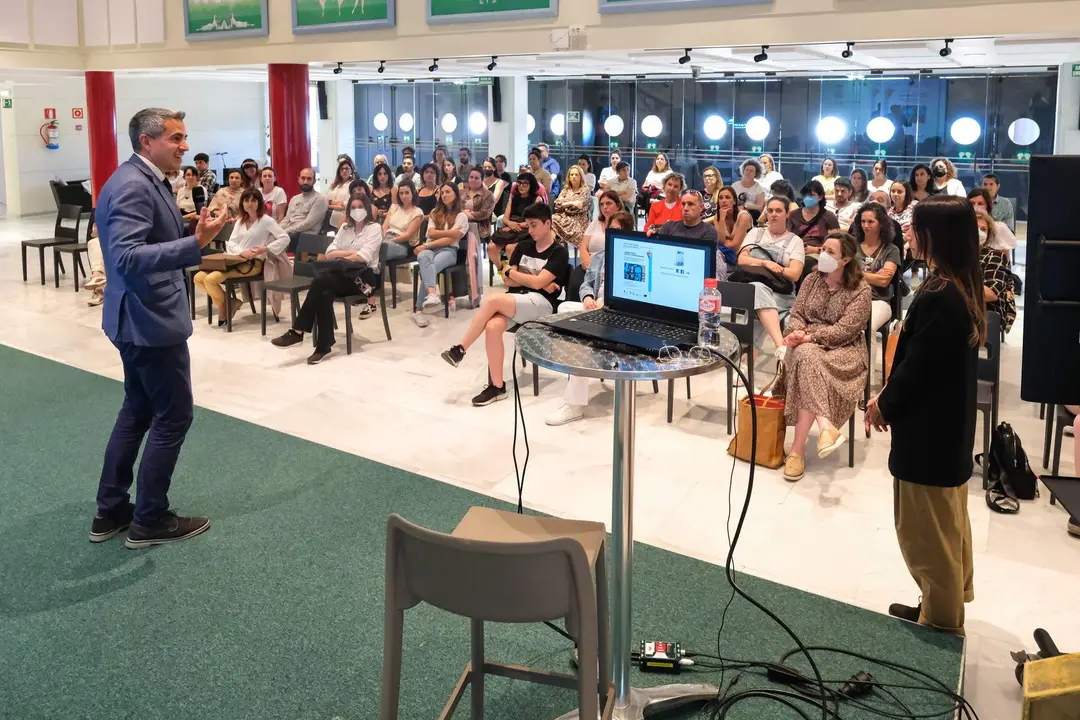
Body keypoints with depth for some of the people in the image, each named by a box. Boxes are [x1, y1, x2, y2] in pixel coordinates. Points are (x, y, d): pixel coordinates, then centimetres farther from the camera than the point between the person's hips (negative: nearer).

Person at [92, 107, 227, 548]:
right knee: (174, 416, 0)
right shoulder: (134, 186, -22)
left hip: (140, 317, 11)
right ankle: (149, 521, 11)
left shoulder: (139, 179, 11)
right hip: (150, 319, -11)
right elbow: (126, 258, -33)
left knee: (138, 410, 17)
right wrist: (196, 244, -39)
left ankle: (111, 511, 26)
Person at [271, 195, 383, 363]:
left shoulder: (374, 228, 0)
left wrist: (341, 257, -3)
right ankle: (323, 346, -30)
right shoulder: (345, 228, 19)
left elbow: (364, 257, -14)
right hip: (344, 274, 5)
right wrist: (350, 252, -8)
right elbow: (329, 253, 7)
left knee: (320, 281, -29)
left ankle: (298, 331, -25)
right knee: (324, 294, -31)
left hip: (363, 276, -5)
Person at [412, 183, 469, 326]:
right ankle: (432, 294, -63)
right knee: (423, 257, -39)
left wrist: (426, 245, -12)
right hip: (430, 248, 3)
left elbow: (451, 239, -5)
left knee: (428, 267, -37)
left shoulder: (461, 216, 9)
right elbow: (431, 233, 7)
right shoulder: (435, 213, 24)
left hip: (448, 250, -2)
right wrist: (450, 232, -5)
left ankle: (419, 309, -49)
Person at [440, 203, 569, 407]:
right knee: (493, 327, -30)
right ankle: (497, 386, -23)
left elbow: (537, 283, -12)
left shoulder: (559, 252, -2)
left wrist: (512, 273, 2)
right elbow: (507, 280, 10)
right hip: (515, 299, 6)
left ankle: (459, 349, -18)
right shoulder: (523, 246, 17)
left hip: (540, 303, -5)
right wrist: (531, 280, -4)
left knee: (491, 299, -32)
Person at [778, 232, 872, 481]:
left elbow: (845, 329, -15)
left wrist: (810, 336, -24)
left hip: (844, 350, -3)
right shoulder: (812, 279, 11)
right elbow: (796, 313, 8)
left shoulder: (860, 290, -5)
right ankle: (825, 427, -48)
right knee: (806, 357, -36)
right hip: (808, 345, 3)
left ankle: (797, 448, -39)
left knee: (809, 360, -36)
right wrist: (797, 332, -16)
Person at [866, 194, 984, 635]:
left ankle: (940, 620, 20)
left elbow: (917, 367, -23)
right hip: (950, 424, 10)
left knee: (925, 531, 5)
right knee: (949, 522, 23)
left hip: (928, 431, -10)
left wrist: (883, 404, -6)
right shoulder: (963, 287, 3)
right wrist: (890, 394, 6)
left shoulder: (937, 296, -27)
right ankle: (951, 601, 39)